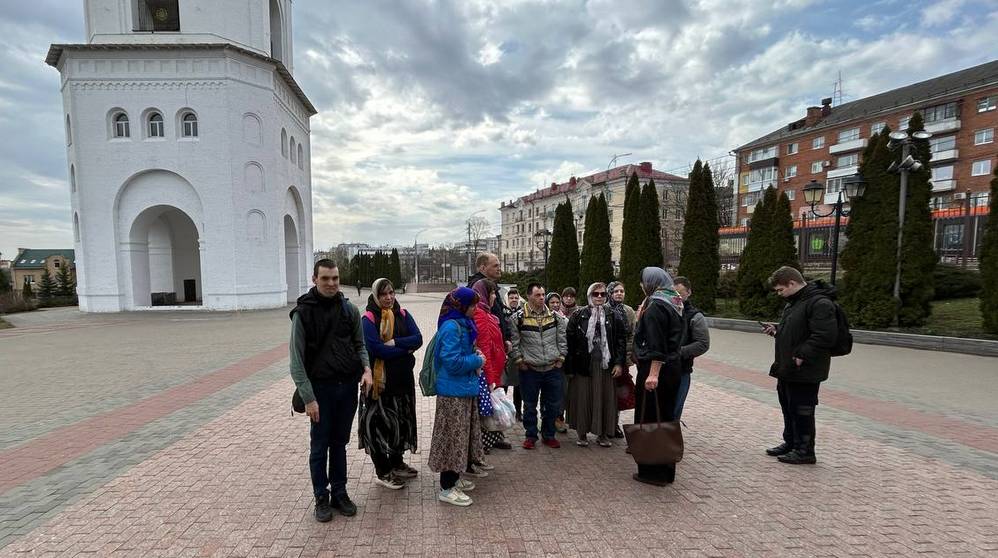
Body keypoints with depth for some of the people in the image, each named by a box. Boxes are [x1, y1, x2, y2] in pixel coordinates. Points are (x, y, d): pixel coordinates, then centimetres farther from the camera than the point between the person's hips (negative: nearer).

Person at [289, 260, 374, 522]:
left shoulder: (350, 309, 1)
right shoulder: (303, 312, -9)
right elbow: (297, 359, -10)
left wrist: (366, 368, -9)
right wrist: (308, 397, -15)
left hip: (348, 386, 3)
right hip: (321, 387, -3)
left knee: (340, 442, 16)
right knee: (320, 445, 9)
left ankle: (339, 493, 30)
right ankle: (321, 498, 26)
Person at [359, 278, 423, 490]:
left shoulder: (403, 315, 5)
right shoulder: (368, 320, -10)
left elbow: (418, 339, -5)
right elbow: (378, 349, -20)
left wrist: (395, 343, -18)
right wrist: (406, 350, -13)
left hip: (402, 378, 6)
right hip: (380, 379, -5)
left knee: (402, 420, 16)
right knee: (381, 423, 3)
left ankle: (397, 463, 35)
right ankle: (382, 472, 19)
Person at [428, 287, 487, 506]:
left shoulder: (463, 324, 11)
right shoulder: (451, 327, -20)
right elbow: (452, 362, -24)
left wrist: (474, 355, 5)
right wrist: (477, 360, -12)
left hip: (464, 389, 10)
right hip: (454, 392, -10)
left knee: (462, 435, 18)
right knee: (453, 437, 0)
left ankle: (454, 478, 33)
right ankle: (447, 489, 12)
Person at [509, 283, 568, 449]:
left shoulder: (555, 317, 4)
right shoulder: (519, 317, -6)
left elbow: (562, 339, 8)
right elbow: (514, 342, -2)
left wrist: (561, 358, 2)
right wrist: (519, 361, -6)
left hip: (553, 369, 3)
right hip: (529, 369, -2)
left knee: (553, 404, 11)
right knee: (530, 405, 9)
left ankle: (548, 435, 28)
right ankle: (531, 436, 24)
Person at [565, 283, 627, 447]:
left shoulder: (614, 317, 6)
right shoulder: (578, 316, 1)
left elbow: (621, 340, 4)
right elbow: (570, 341, -1)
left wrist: (619, 363, -4)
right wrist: (570, 366, -5)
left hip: (606, 365, 1)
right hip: (583, 364, -1)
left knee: (605, 398, 7)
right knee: (582, 398, 4)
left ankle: (603, 433, 21)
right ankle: (582, 433, 19)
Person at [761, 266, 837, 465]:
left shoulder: (820, 303, -19)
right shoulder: (793, 302, 13)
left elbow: (825, 336, -27)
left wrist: (801, 355, -24)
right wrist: (776, 329, 7)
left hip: (804, 372, -10)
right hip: (787, 369, 10)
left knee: (802, 411, 3)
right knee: (788, 408, 19)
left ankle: (805, 451, 18)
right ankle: (790, 443, 33)